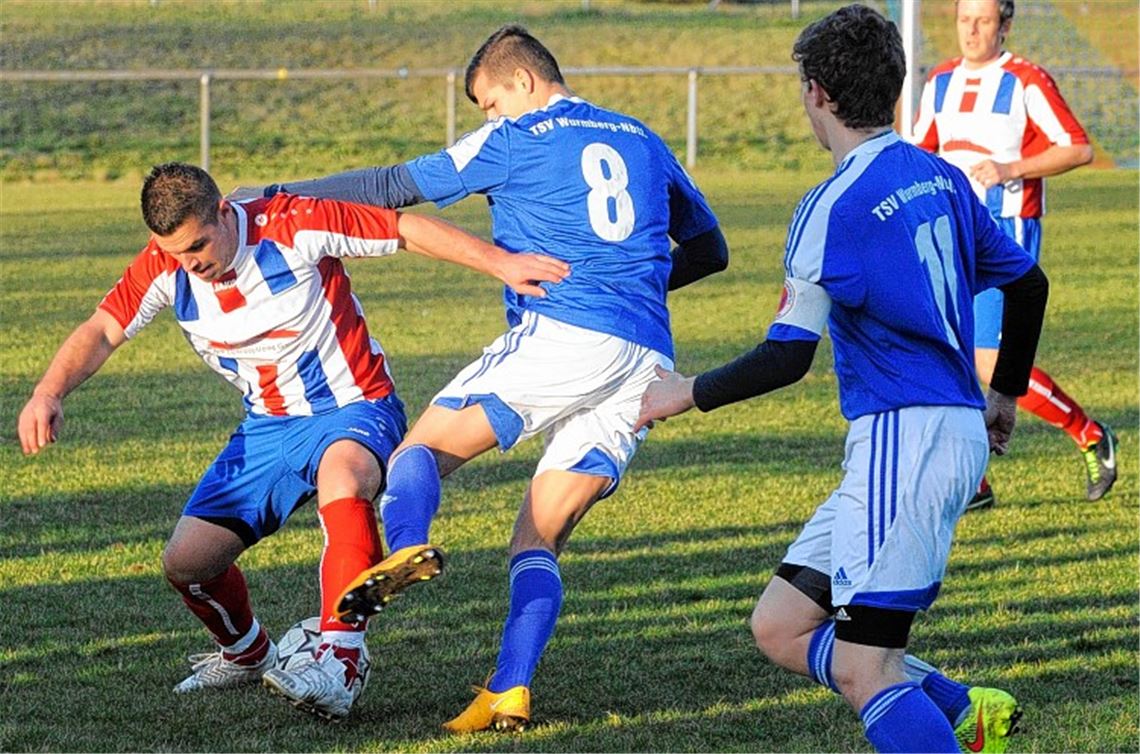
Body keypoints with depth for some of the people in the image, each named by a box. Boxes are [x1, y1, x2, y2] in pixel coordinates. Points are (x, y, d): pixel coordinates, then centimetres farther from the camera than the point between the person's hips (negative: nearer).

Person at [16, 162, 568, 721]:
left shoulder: (294, 226, -23)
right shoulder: (165, 266, -10)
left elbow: (408, 230, -17)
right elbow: (100, 333, -11)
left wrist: (501, 262, -21)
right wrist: (48, 393, -30)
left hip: (354, 409, -6)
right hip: (267, 425, 6)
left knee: (341, 474, -42)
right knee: (185, 562, -3)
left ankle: (340, 665, -46)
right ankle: (247, 654, 30)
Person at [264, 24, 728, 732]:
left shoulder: (517, 139, 5)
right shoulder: (645, 142, 22)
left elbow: (393, 187, 6)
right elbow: (710, 249, 30)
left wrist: (271, 196, 13)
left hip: (560, 335, -5)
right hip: (646, 362, 6)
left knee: (422, 447, 0)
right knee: (539, 540, 8)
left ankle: (407, 544, -35)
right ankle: (510, 693, -10)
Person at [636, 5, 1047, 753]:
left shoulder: (836, 205, -14)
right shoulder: (940, 178, 11)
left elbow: (787, 356, -16)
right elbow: (1028, 283, 20)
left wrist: (686, 394, -1)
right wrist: (1006, 394, 34)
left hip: (906, 440, -9)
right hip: (955, 432, 9)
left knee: (862, 669, -9)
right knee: (780, 626, 12)